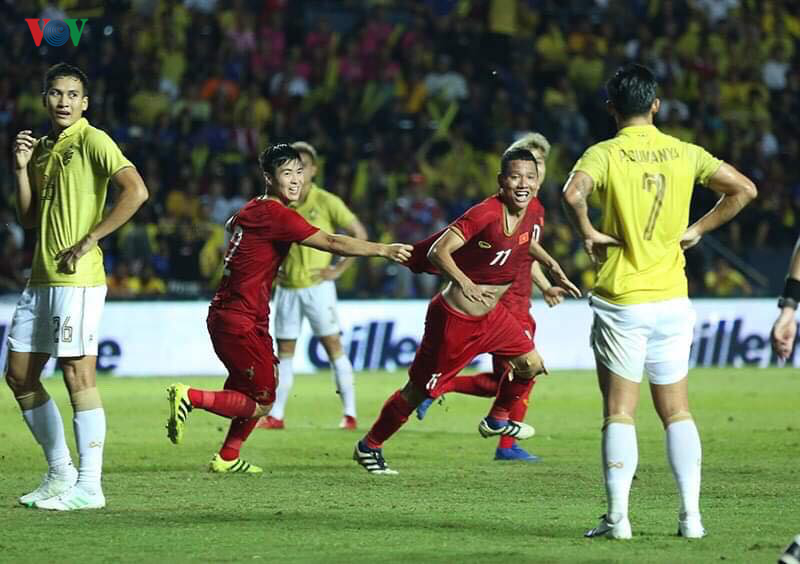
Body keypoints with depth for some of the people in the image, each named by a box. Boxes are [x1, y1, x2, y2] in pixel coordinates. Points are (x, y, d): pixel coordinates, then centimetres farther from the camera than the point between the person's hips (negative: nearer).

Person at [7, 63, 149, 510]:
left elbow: (136, 191, -19)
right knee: (20, 374, 10)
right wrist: (22, 169, 4)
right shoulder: (42, 148, 17)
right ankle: (60, 472, 19)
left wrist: (88, 242, -17)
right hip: (41, 278, 9)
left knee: (78, 374, -9)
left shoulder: (93, 142, -7)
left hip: (77, 278, -9)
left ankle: (88, 486, -7)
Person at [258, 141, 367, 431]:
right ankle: (275, 415, 10)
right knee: (284, 352, 6)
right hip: (287, 287, 4)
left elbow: (359, 233, -6)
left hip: (317, 285, -4)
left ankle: (350, 414, -2)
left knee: (333, 347, -4)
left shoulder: (326, 202, -7)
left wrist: (340, 269, -9)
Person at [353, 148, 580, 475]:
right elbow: (437, 252, -30)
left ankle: (497, 420, 29)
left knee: (532, 365, 2)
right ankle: (368, 446, 21)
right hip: (455, 318, -7)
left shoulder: (531, 212, -1)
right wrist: (463, 282, -45)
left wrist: (552, 266, 15)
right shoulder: (485, 214, -26)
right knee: (419, 391, 2)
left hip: (491, 314, 7)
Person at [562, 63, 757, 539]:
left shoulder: (605, 154, -7)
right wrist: (698, 230, 10)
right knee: (677, 412, 11)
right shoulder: (684, 153, 4)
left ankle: (618, 517, -5)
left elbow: (573, 193, -28)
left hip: (620, 303, -3)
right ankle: (691, 515, 4)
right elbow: (744, 189, 5)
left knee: (620, 413, 1)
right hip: (673, 300, 3)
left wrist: (588, 233, -11)